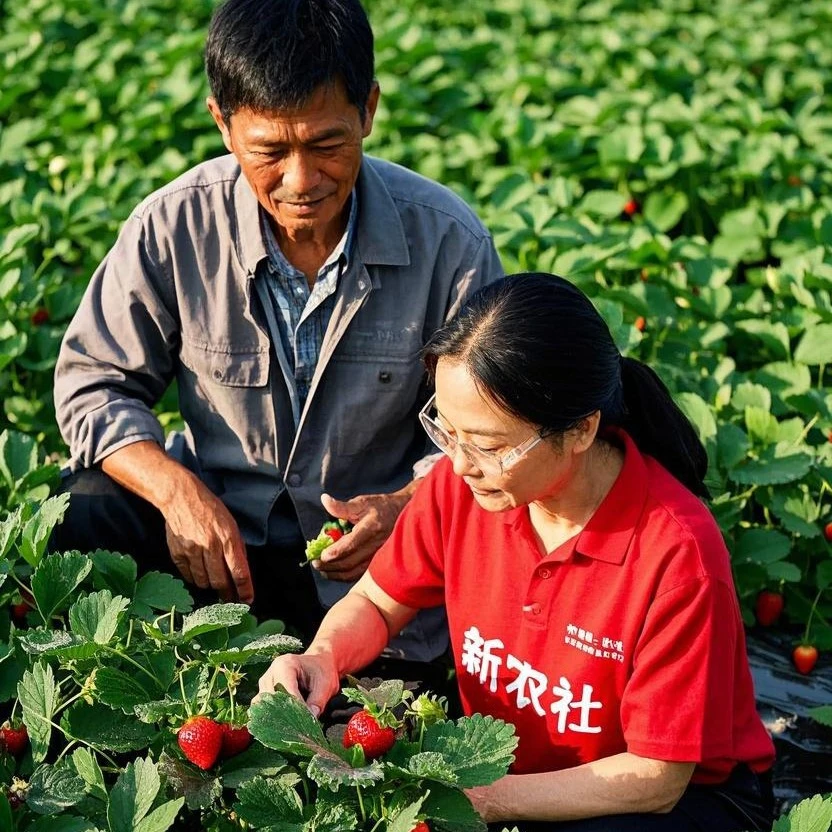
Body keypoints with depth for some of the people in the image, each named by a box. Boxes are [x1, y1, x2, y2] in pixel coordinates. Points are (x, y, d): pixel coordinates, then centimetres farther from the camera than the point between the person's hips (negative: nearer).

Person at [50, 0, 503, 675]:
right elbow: (95, 383, -2)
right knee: (51, 532, -22)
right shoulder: (175, 226, -10)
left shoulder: (447, 239, -12)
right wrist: (176, 489, -20)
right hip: (213, 518, 2)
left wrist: (405, 507, -26)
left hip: (373, 551, -1)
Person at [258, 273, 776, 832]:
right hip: (503, 771, 5)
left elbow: (656, 777, -21)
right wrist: (324, 659, -19)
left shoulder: (677, 552, -28)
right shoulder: (461, 481, -14)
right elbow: (375, 603, 3)